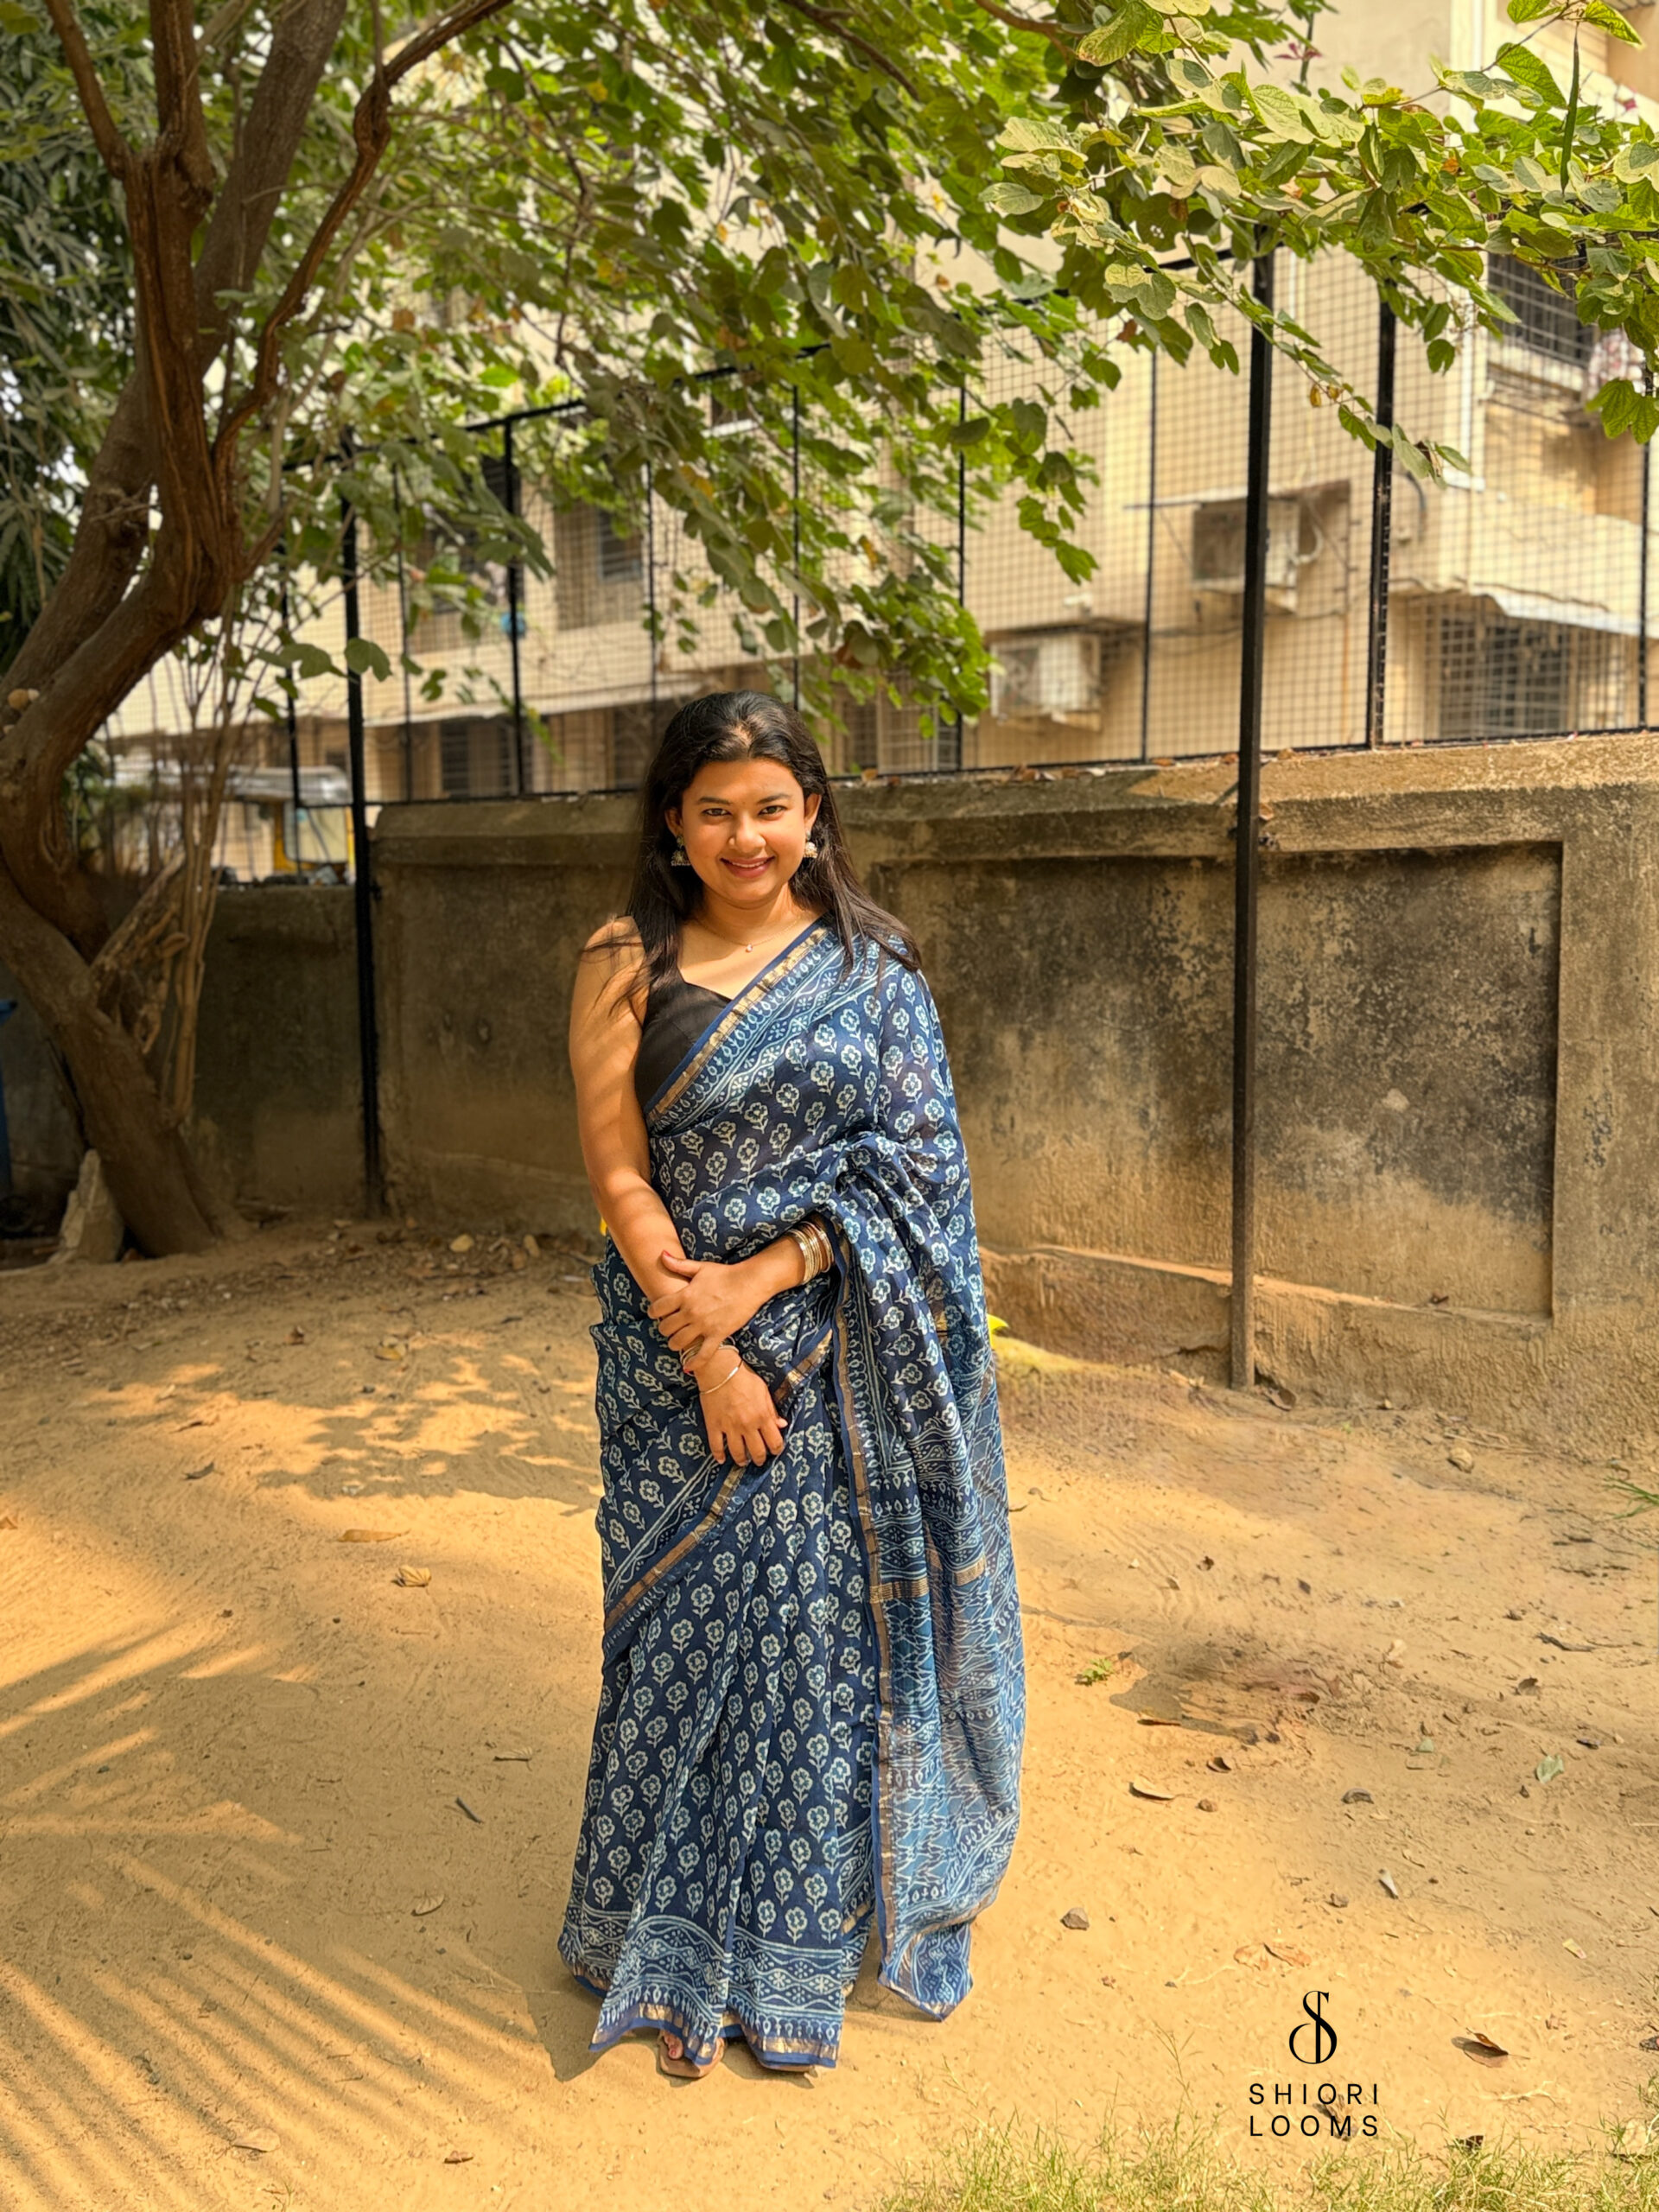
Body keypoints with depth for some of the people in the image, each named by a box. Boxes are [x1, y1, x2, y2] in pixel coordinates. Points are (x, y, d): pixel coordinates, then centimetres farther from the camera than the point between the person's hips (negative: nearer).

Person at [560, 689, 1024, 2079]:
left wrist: (762, 1275, -14)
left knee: (828, 1618, 7)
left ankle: (801, 1937, 29)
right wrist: (704, 1350, -13)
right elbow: (617, 1174, -6)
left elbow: (916, 1154, -4)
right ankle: (681, 1957, 24)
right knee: (691, 1624, 5)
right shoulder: (628, 966, -2)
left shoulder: (871, 964, 2)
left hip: (842, 1351, 1)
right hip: (683, 1348, -1)